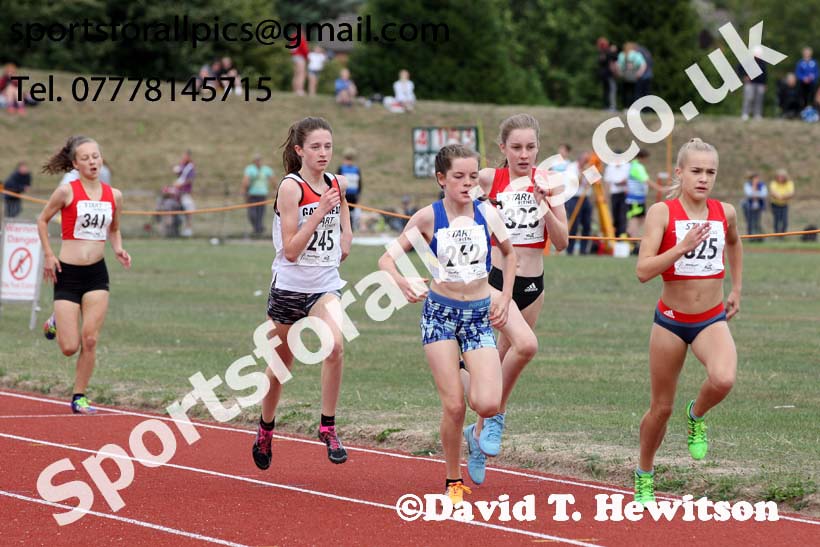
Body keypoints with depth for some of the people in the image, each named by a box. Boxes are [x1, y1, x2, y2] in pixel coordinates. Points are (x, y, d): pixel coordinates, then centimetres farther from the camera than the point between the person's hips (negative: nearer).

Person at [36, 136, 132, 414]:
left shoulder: (114, 195, 4)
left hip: (97, 275, 3)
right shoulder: (67, 191, -7)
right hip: (67, 274, -3)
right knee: (70, 347, -3)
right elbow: (43, 219, 6)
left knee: (90, 340, -5)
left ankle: (79, 397, 9)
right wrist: (48, 255, -2)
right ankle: (56, 323, 32)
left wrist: (118, 249, 1)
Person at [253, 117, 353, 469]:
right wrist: (319, 212, -23)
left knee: (335, 345, -25)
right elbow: (291, 250, -18)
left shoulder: (337, 185, 3)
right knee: (281, 362, 13)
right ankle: (266, 429, 37)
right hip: (290, 285, -3)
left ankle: (328, 427, -14)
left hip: (326, 285, 3)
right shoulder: (291, 187, -13)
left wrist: (345, 239, 10)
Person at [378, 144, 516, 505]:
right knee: (453, 407, -8)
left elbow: (509, 253, 17)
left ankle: (472, 382, 22)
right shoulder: (428, 217, -8)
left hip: (480, 314, 2)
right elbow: (387, 259, -7)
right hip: (440, 313, -2)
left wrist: (505, 298, 8)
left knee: (488, 404, -15)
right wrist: (402, 283, -27)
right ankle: (453, 482, 11)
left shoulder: (487, 214, -2)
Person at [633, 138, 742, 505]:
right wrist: (683, 247, -29)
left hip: (713, 320, 2)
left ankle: (697, 417, 5)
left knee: (723, 380, -30)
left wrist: (736, 289, 23)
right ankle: (644, 476, 33)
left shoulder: (724, 213, 0)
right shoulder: (662, 212, -11)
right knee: (661, 408, 8)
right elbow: (643, 271, -19)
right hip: (671, 321, -2)